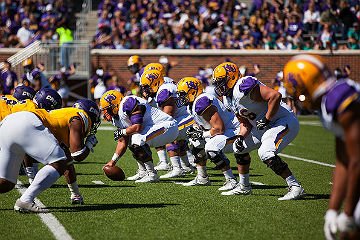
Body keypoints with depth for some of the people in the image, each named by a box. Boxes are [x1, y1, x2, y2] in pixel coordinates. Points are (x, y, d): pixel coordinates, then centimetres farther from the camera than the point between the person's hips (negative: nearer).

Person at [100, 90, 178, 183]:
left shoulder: (128, 104, -19)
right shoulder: (118, 116, 12)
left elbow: (137, 127, -27)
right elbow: (123, 142, 17)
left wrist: (121, 132, -10)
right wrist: (113, 161, 15)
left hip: (168, 126, -11)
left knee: (137, 140, -25)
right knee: (130, 140, 17)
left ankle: (152, 175, -16)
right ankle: (143, 173, 19)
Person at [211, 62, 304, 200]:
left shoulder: (243, 87, -24)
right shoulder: (228, 100, 8)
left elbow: (275, 96, -32)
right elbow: (245, 123, 15)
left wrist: (266, 120, -24)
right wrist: (241, 137, -5)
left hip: (284, 121, -11)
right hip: (264, 127, 11)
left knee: (265, 153, -28)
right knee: (240, 148, 17)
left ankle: (295, 187, -21)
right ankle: (244, 187, 32)